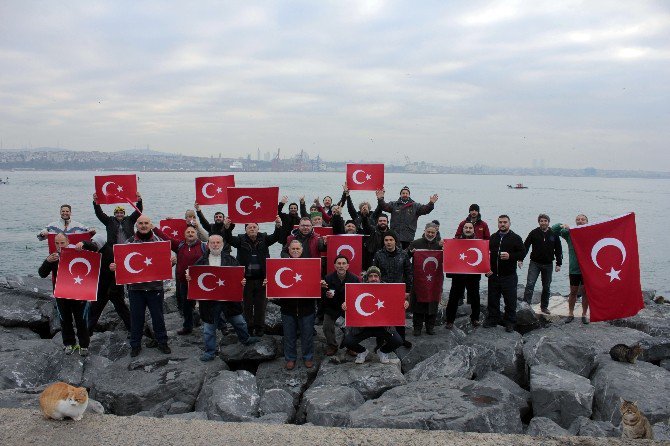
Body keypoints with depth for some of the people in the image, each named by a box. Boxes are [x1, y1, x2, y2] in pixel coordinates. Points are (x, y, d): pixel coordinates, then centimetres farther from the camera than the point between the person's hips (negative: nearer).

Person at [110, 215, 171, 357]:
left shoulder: (159, 241, 3)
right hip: (135, 287, 1)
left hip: (155, 286, -1)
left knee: (158, 316, 10)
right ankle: (135, 344, 24)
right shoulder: (129, 242, 4)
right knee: (136, 317, 10)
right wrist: (114, 266, -13)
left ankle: (162, 342, 24)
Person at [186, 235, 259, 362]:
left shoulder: (230, 259, 2)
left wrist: (242, 281, -20)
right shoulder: (202, 261, 3)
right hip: (209, 300, 0)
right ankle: (210, 352, 23)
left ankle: (245, 339, 42)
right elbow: (194, 276, 7)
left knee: (239, 321, 17)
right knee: (209, 327, 8)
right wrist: (189, 277, -15)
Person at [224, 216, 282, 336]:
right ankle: (248, 327, 19)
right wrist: (227, 228, -32)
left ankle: (259, 327, 19)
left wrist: (278, 226, -29)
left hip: (261, 278, 1)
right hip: (246, 278, -1)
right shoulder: (241, 239, 1)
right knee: (247, 304, 7)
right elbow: (229, 240, -14)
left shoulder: (264, 238, 4)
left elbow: (275, 237, -10)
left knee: (260, 304, 8)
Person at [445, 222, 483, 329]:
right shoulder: (456, 240, 5)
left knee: (475, 297, 11)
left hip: (473, 275, 1)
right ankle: (450, 320, 12)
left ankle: (475, 318, 29)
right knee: (454, 298, 3)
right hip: (458, 274, -1)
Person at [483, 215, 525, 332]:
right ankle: (493, 319, 22)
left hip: (509, 276, -4)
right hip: (493, 275, 4)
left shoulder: (515, 238, 0)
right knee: (493, 299, 10)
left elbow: (522, 253, -4)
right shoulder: (493, 238, 12)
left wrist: (510, 256, -21)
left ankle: (510, 322, 12)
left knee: (510, 300, 1)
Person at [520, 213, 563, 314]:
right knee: (530, 284, -12)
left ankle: (544, 307, 22)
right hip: (534, 263, -2)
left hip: (548, 264, 2)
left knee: (546, 287, 10)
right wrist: (521, 259, -10)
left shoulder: (554, 234, 2)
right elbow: (525, 246, -2)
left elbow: (558, 250, 7)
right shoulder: (534, 233, -3)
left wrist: (559, 263, 2)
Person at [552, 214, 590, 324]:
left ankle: (584, 314, 20)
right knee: (573, 292, 10)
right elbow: (554, 229, 0)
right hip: (574, 269, 1)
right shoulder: (570, 233, 2)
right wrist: (562, 226, -19)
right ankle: (570, 314, 22)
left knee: (585, 292, 7)